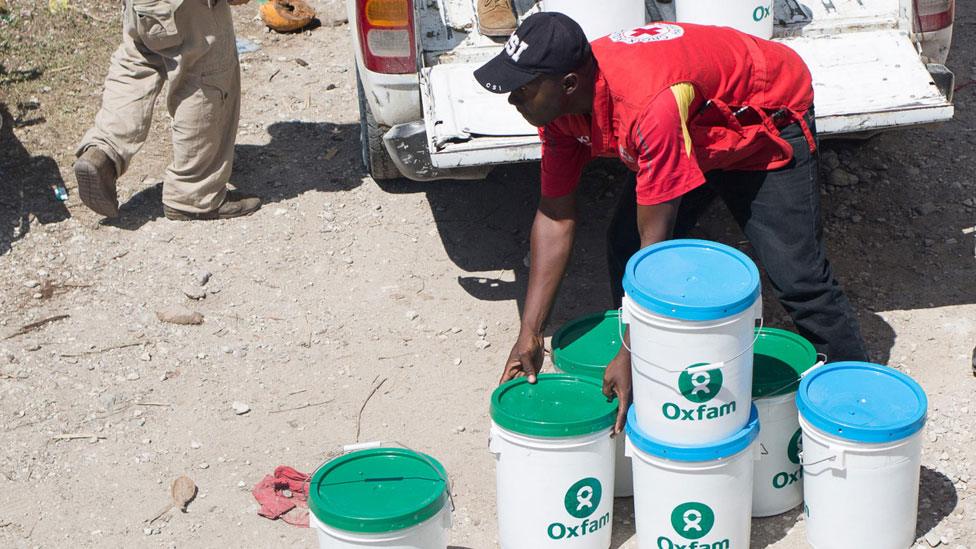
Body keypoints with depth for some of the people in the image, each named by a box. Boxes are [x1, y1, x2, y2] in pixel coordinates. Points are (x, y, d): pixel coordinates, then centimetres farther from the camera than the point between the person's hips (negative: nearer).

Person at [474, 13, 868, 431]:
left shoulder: (650, 106, -44)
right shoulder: (558, 103, -20)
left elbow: (656, 240, -40)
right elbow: (555, 216, -13)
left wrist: (631, 355, -37)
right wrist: (529, 333, -17)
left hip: (767, 120, -7)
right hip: (696, 131, 7)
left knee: (795, 275, -13)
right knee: (624, 247, -2)